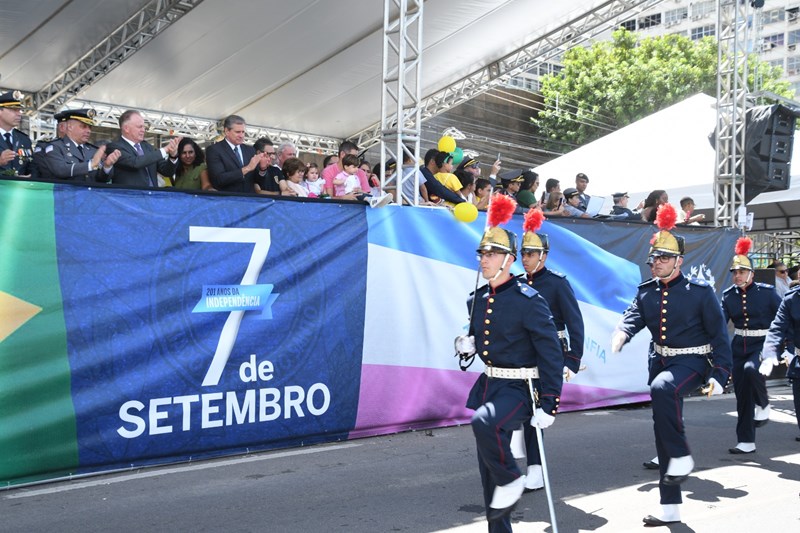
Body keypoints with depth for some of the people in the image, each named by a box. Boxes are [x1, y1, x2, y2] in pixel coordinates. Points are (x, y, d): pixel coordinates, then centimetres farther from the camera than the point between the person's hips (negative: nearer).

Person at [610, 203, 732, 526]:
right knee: (663, 435, 7)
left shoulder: (700, 291, -9)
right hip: (661, 362, 6)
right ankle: (670, 509, 18)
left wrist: (719, 375, -14)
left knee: (662, 388, -38)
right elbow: (631, 319, -11)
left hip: (691, 362, -5)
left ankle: (682, 456, -18)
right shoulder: (646, 293, 4)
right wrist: (618, 339, -34)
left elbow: (720, 336, -7)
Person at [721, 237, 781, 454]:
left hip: (762, 345, -4)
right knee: (742, 394, 5)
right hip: (739, 346, 4)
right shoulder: (728, 295, 2)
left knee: (751, 369, -34)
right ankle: (746, 442, 14)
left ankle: (763, 405, -3)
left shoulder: (766, 292, -6)